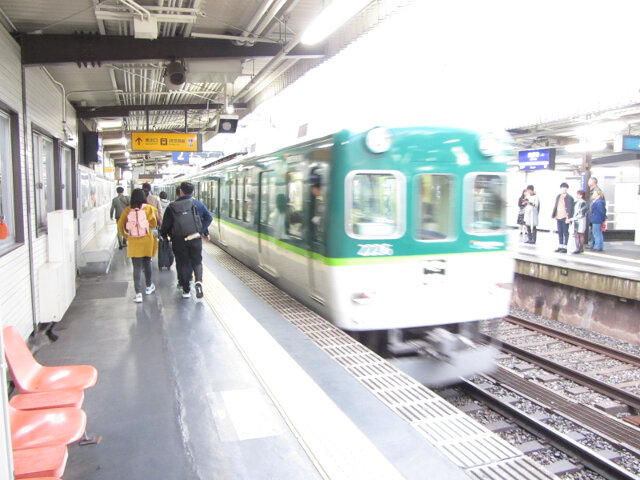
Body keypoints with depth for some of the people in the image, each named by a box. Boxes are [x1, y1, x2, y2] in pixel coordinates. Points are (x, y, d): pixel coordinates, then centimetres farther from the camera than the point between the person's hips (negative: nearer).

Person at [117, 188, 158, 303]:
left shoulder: (127, 210, -3)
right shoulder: (149, 208, -8)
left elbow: (120, 225, 1)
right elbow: (153, 224, -9)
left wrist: (125, 235, 17)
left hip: (133, 242, 0)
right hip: (147, 241, 0)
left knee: (136, 267, 3)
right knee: (147, 264, 19)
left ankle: (138, 293, -4)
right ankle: (149, 287, 36)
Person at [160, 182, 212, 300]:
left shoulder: (172, 207, -2)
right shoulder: (198, 204, 1)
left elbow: (165, 225, 0)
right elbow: (209, 217, 1)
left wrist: (163, 235, 17)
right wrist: (204, 232, 8)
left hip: (179, 241, 0)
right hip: (195, 239, 1)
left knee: (182, 264, 11)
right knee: (197, 262, 13)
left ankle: (186, 290, 12)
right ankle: (198, 281, -14)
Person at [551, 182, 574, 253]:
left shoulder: (569, 198, -7)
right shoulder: (558, 196, 12)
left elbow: (570, 209, -10)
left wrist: (568, 218, -17)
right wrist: (553, 215, 10)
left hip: (565, 218, -6)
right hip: (558, 217, 6)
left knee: (565, 233, 1)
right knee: (560, 232, 12)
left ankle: (564, 247, 5)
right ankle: (560, 246, 19)